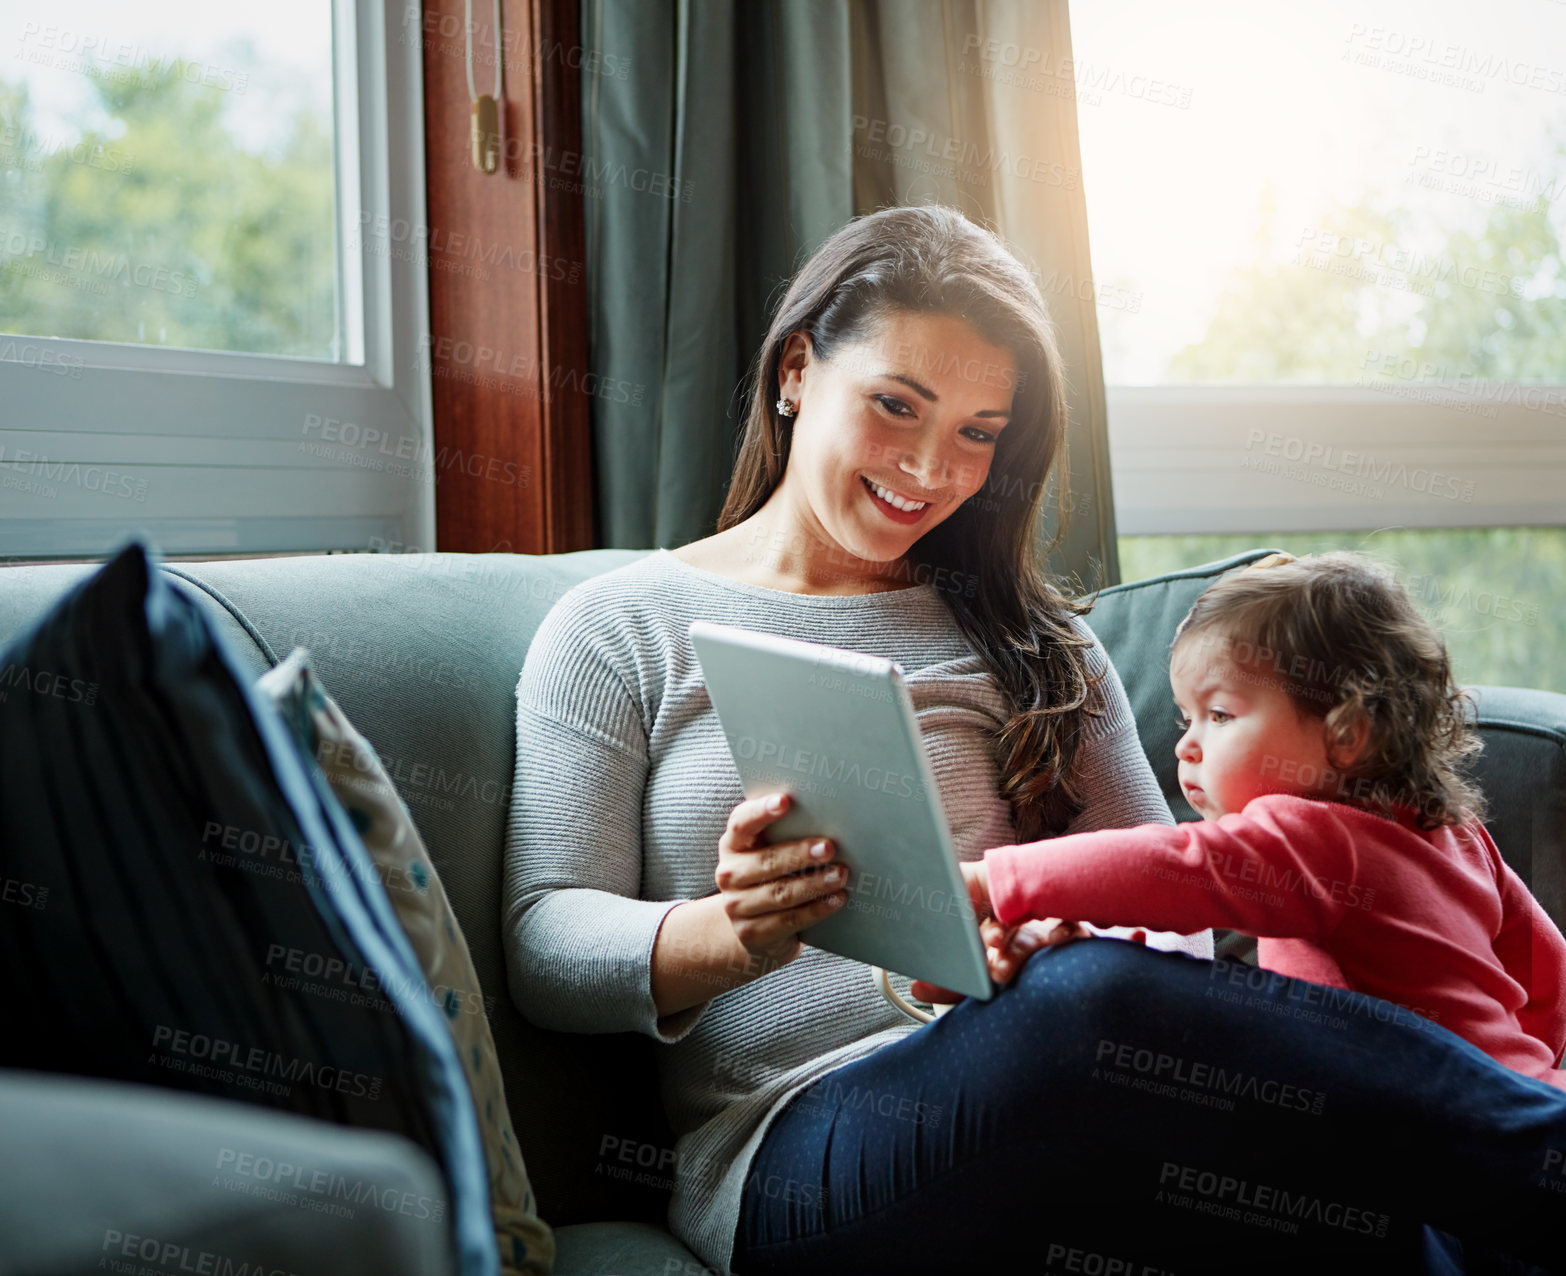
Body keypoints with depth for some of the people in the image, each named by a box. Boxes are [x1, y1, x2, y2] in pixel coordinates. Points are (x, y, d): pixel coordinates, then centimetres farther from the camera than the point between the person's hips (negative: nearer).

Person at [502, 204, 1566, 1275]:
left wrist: (1074, 922, -14)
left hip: (1064, 1106, 3)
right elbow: (546, 951, 3)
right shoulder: (619, 630, 11)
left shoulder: (1031, 639, 21)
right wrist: (726, 936, -20)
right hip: (792, 1154, -2)